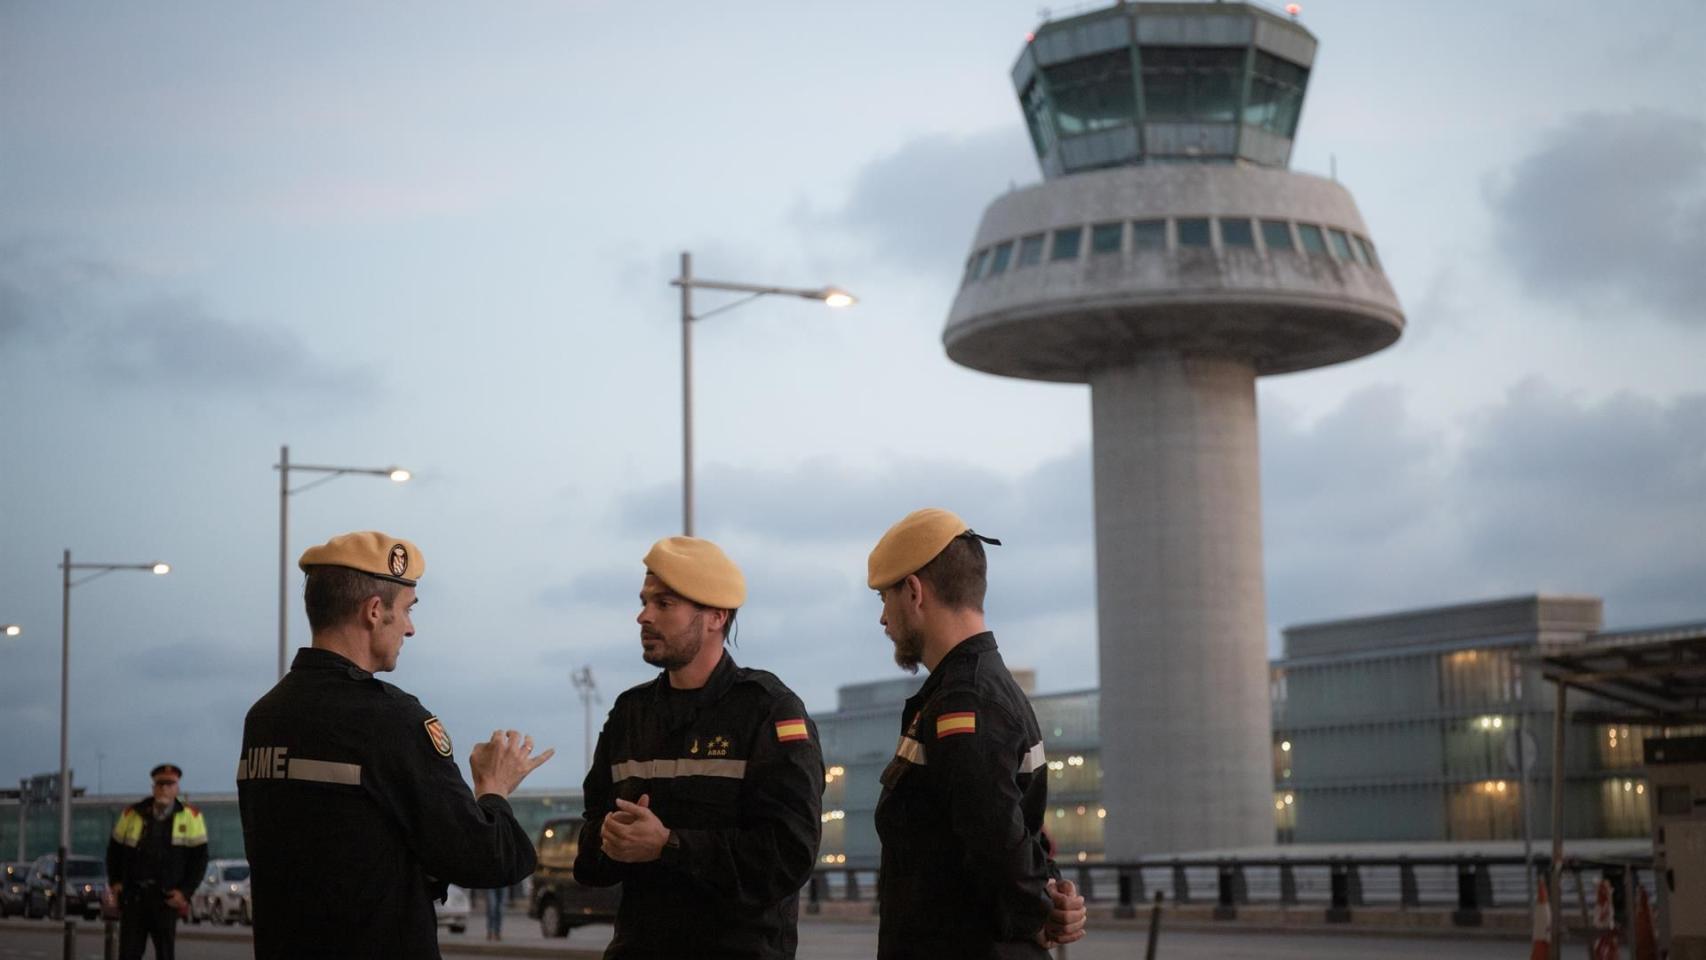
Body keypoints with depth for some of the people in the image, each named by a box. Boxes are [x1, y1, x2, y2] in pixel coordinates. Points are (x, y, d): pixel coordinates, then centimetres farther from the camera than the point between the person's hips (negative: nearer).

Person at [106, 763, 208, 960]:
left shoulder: (191, 817, 1)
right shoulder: (132, 814, 7)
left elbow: (200, 857, 2)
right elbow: (114, 849, 17)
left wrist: (185, 892, -6)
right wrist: (114, 882, 5)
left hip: (166, 899, -1)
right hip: (133, 897, 1)